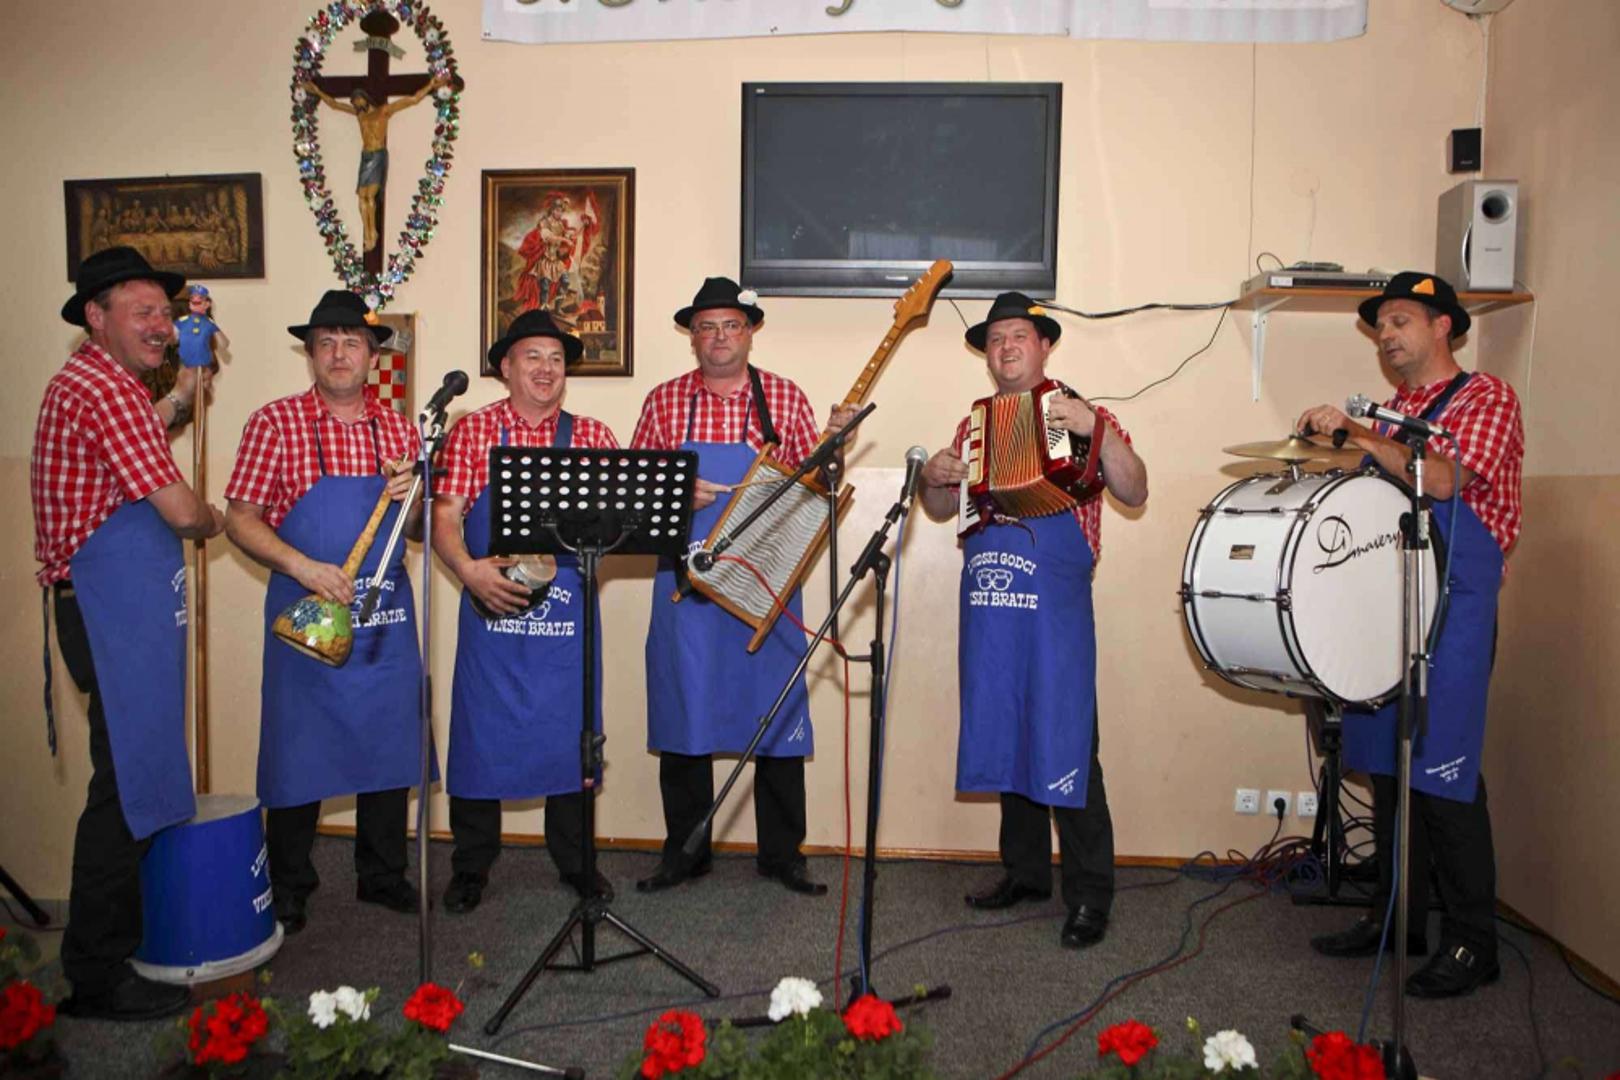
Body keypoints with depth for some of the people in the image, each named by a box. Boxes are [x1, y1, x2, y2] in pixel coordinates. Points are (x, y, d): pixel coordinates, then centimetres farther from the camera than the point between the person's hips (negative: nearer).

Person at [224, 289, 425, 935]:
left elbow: (419, 530, 11)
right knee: (298, 749, 6)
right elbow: (239, 518, -6)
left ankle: (383, 876, 27)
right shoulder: (274, 423, -3)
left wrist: (409, 498, -11)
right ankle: (288, 888, 23)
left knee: (389, 745, 10)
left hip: (387, 620, 3)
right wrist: (304, 568, -19)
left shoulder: (397, 428, 7)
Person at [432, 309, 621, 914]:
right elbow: (445, 516, -4)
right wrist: (469, 570, -21)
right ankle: (471, 866, 22)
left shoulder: (591, 436, 8)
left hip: (567, 617, 2)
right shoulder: (473, 430, 3)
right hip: (492, 612, -1)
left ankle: (575, 860, 25)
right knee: (481, 734, 6)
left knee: (570, 734, 9)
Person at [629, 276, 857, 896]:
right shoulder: (664, 402, 8)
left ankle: (781, 854, 17)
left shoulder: (785, 398, 5)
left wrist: (833, 444, -11)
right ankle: (684, 852, 22)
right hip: (686, 585, 1)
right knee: (683, 711, 7)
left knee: (777, 713, 2)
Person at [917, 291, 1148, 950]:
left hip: (1055, 605, -5)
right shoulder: (975, 425, 17)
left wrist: (1096, 433, -21)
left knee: (1065, 741, -5)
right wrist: (933, 479, -1)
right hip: (988, 604, 5)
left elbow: (1134, 493, -7)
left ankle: (1089, 896, 4)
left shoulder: (1081, 414, 3)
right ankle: (1024, 872, 26)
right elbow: (943, 511, 20)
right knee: (1005, 737, 12)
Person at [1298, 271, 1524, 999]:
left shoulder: (1485, 397, -3)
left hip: (1453, 608, -7)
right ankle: (1396, 916, 22)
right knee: (1386, 763, 10)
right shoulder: (1389, 413, 19)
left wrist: (1354, 434, -20)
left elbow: (1441, 480, -19)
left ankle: (1470, 942, 6)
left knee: (1442, 771, -6)